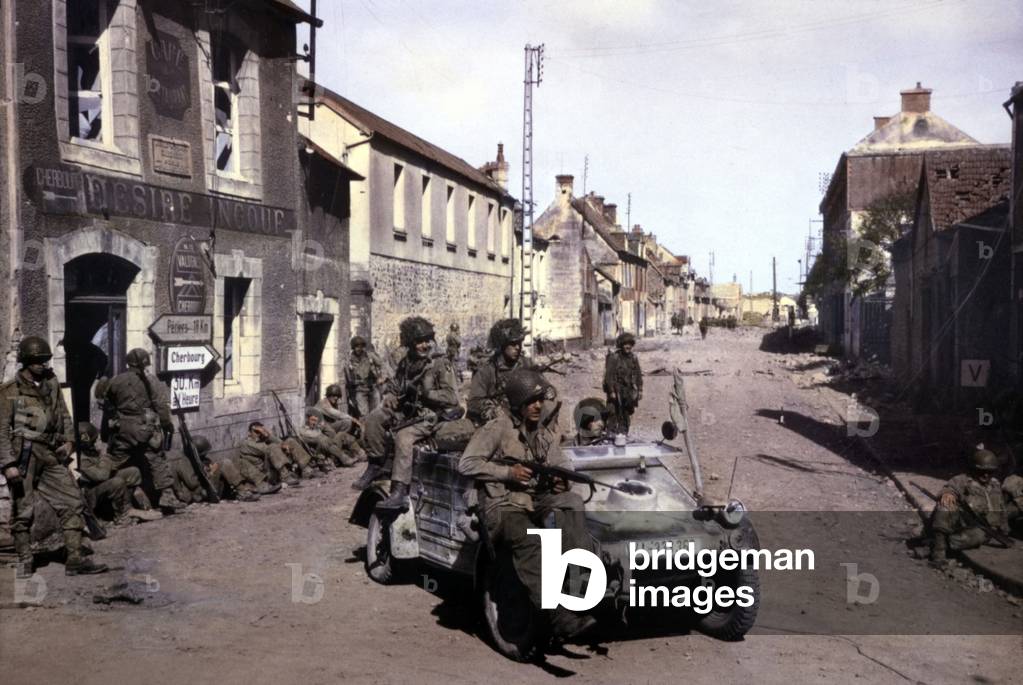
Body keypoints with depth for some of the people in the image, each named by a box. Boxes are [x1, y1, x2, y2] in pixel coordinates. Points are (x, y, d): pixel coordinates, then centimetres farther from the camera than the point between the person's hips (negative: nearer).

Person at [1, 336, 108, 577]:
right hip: (24, 455, -5)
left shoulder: (51, 383, 13)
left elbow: (64, 415, 21)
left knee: (72, 503, 0)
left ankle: (75, 559, 3)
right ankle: (24, 562, 15)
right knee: (23, 510, 1)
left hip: (51, 456, 5)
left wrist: (69, 440, 5)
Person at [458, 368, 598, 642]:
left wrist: (561, 478, -6)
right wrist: (508, 472, -13)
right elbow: (466, 464, -8)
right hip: (503, 507, -6)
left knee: (571, 501, -27)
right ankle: (562, 621, -43)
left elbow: (562, 464, 19)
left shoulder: (544, 433, 19)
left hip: (538, 502, 6)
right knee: (530, 543, -35)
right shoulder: (497, 429, -1)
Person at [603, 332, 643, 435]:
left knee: (626, 415, 11)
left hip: (628, 392, 6)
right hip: (616, 391, -5)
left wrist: (640, 390, 7)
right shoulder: (613, 357, -11)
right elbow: (609, 375, -13)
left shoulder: (633, 357, 6)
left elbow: (638, 374, 13)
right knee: (614, 415, -8)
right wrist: (612, 392, -16)